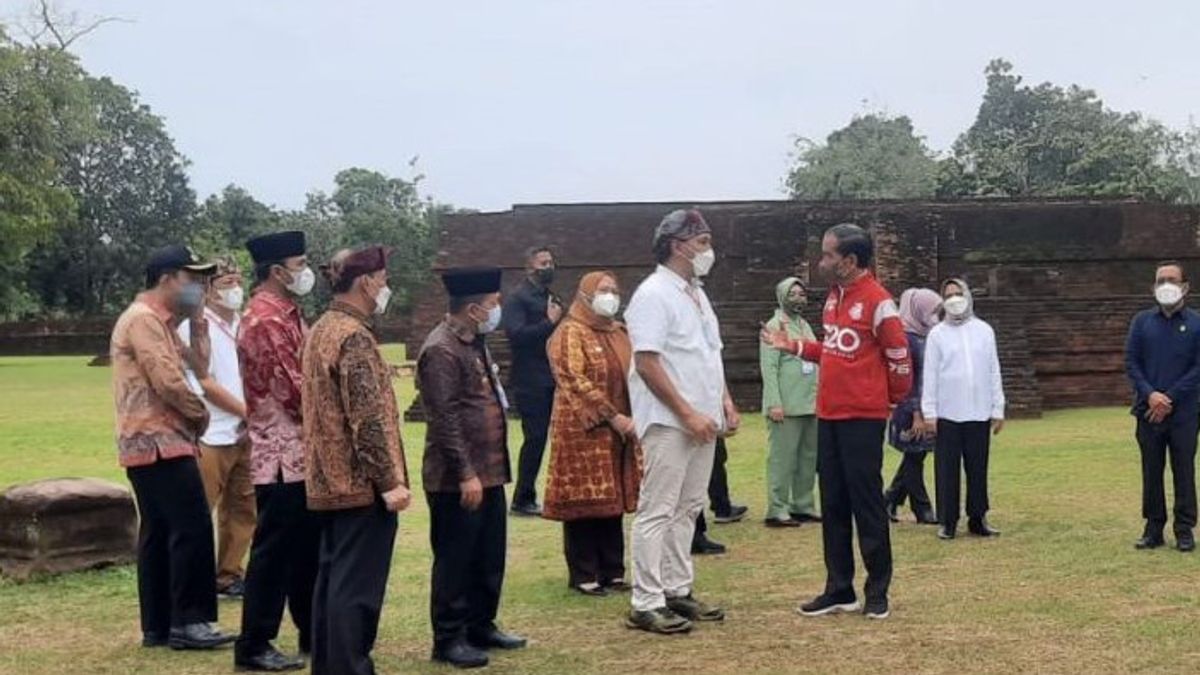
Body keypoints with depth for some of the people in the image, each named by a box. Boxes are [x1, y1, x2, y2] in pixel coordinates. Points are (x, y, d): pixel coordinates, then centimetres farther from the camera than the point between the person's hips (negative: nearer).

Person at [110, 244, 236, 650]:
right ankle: (187, 622, -8)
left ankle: (158, 626, 14)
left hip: (156, 443, 10)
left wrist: (197, 321, 10)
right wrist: (201, 415, -5)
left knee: (159, 534, 10)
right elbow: (167, 381, -20)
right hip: (158, 443, -10)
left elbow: (199, 367, 17)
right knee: (192, 528, -11)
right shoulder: (143, 319, -13)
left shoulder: (161, 322, 18)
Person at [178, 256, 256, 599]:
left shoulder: (241, 326, 14)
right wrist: (247, 411, -11)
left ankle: (228, 575, 22)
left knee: (242, 509, 12)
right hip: (211, 438, -7)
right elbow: (204, 384, -13)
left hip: (243, 435, 7)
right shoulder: (195, 326, -8)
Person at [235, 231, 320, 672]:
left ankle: (313, 632, 27)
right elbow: (294, 390, -21)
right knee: (274, 549, -3)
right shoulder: (265, 320, -18)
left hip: (301, 452, 10)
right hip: (281, 455, -10)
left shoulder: (287, 314, 14)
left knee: (308, 545, 16)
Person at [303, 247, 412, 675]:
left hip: (329, 479, 10)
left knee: (332, 578, 15)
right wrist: (390, 480, -19)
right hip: (360, 481, -10)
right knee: (356, 587, -5)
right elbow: (369, 418, -22)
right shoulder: (355, 337, -17)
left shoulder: (320, 330, 13)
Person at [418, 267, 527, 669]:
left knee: (490, 557, 16)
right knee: (455, 560, 1)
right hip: (456, 479, -9)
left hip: (490, 472, 9)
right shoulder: (441, 350, -17)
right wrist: (466, 474, -22)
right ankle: (449, 639, 10)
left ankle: (481, 627, 28)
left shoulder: (475, 344, 13)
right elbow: (445, 419, -21)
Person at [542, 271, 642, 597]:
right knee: (584, 502, -3)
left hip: (618, 434, 7)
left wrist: (635, 417, 3)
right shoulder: (570, 334, -7)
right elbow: (575, 382, -16)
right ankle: (582, 575, 5)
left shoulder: (619, 334, 17)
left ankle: (612, 571, 18)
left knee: (613, 501, 10)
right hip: (583, 432, -7)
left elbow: (634, 376, 20)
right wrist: (613, 416, -20)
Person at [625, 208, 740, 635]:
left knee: (687, 510, 12)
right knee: (657, 512, -5)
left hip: (703, 420, 9)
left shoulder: (697, 293, 15)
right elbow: (646, 364, -18)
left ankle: (677, 591, 20)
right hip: (668, 422, -9)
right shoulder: (653, 294, -12)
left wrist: (724, 400, 9)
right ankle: (646, 604, -2)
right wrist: (688, 414, -20)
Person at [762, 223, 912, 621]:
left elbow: (899, 357, -9)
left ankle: (878, 592, 10)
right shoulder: (834, 296, 12)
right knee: (833, 505, 10)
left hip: (863, 418, -8)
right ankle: (839, 590, 18)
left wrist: (893, 399, 4)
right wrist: (792, 346, 11)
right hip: (828, 416, 8)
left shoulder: (877, 301, -14)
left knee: (866, 504, -1)